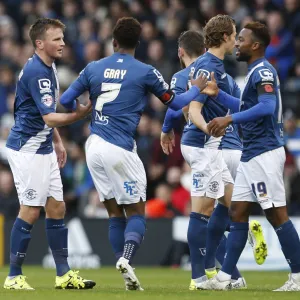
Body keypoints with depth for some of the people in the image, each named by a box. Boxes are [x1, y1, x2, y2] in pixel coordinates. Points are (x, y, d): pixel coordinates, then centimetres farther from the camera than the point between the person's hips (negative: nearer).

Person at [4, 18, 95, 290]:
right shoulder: (35, 72, -20)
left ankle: (64, 274, 12)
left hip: (43, 149, 10)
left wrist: (57, 142, 21)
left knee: (57, 209, 8)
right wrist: (79, 114, -36)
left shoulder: (48, 68, 11)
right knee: (30, 212, -7)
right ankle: (14, 277, 1)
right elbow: (50, 117, -27)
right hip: (27, 149, -9)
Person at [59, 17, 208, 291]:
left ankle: (127, 274, 5)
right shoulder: (145, 72, -2)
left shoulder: (93, 68, 7)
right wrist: (197, 88, 25)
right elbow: (175, 103, 8)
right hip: (120, 149, -4)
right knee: (136, 213, 2)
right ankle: (126, 259, -25)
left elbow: (66, 100, 11)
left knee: (115, 213, 11)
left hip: (94, 146, 4)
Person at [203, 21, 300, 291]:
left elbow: (267, 107, -29)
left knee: (276, 214, -7)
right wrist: (217, 94, 25)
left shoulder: (263, 71, -13)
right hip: (251, 155, 10)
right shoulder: (255, 72, 18)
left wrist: (229, 120, -32)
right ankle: (225, 277, 10)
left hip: (264, 153, -10)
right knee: (238, 213, 9)